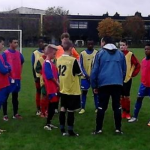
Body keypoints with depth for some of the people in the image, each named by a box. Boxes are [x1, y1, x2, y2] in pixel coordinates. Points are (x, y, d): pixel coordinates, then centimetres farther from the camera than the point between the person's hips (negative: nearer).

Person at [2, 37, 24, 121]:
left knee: (15, 96, 14)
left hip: (17, 78, 6)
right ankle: (5, 115, 11)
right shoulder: (5, 53, -10)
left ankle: (16, 114, 23)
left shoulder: (19, 53, 8)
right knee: (5, 96, 3)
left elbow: (21, 63, 23)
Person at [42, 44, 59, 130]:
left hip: (54, 88, 9)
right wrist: (58, 84, -9)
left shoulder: (50, 63, 15)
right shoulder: (47, 63, -15)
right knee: (52, 106, -4)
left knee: (53, 106, 14)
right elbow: (50, 76, -21)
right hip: (52, 89, -9)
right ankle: (48, 124, 3)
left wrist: (57, 84, 2)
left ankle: (49, 123, 22)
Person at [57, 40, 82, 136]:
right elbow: (79, 73, -9)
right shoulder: (73, 60, -17)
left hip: (63, 89, 6)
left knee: (63, 109, 12)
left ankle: (62, 129, 18)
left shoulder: (59, 59, 3)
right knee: (71, 111, 1)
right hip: (72, 89, -6)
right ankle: (70, 131, 8)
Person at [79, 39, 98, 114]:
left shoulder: (97, 53, 0)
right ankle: (82, 108, 12)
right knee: (84, 92, 3)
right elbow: (81, 66, 0)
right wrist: (85, 75, -10)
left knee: (95, 92, 5)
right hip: (85, 77, 0)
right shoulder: (82, 53, 1)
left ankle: (97, 108, 13)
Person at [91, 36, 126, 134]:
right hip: (117, 84, 2)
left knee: (101, 107, 4)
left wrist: (94, 85, 7)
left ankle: (99, 129, 6)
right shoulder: (120, 53, 10)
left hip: (103, 84, -2)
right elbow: (124, 70, 15)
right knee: (117, 106, 8)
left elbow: (95, 70, 1)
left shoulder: (100, 53, 2)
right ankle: (118, 128, 10)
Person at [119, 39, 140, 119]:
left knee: (126, 96, -1)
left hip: (127, 78, -4)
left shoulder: (130, 54, -8)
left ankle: (128, 113, 11)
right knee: (121, 96, 9)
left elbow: (137, 65, -4)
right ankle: (124, 112, 19)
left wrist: (132, 74, -5)